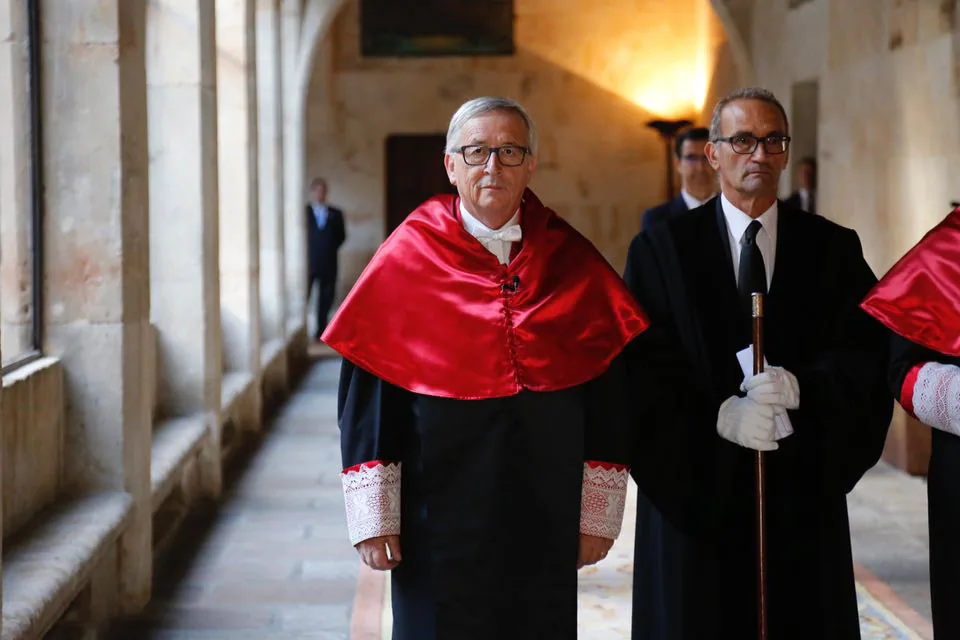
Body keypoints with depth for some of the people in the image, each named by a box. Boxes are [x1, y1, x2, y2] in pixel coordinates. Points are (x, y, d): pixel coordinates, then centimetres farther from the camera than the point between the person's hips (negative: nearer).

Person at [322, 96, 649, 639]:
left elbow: (610, 390, 2)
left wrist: (598, 514, -2)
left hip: (545, 522, 2)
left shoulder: (573, 263, 2)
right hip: (440, 511, -2)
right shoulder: (407, 259, -3)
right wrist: (373, 517, -9)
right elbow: (366, 390, -4)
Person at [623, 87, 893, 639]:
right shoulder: (661, 250, 3)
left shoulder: (834, 248, 8)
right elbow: (644, 367, -6)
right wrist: (716, 415, -20)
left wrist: (802, 387, -19)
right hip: (696, 483, -1)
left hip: (803, 489, 2)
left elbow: (868, 356, -1)